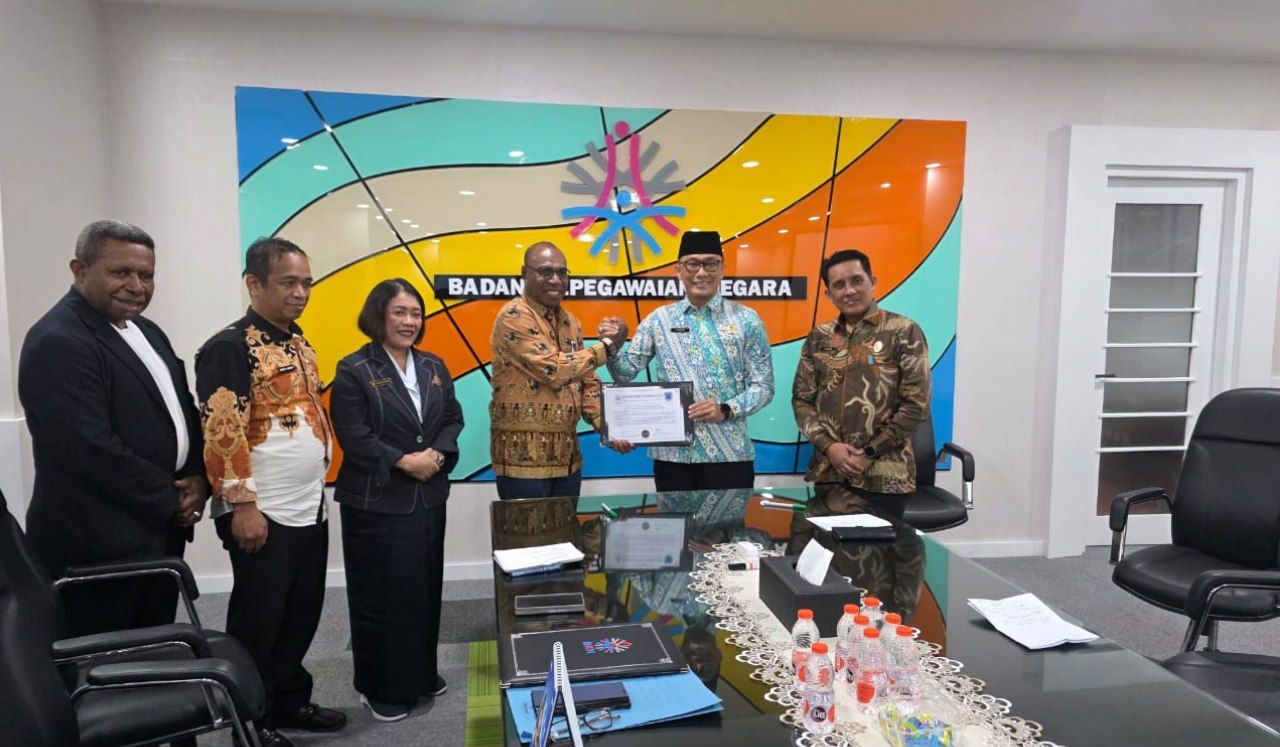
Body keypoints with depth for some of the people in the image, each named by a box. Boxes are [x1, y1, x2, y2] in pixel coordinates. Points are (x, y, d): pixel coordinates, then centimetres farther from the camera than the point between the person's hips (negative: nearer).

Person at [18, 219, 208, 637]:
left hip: (160, 532, 9)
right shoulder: (58, 343, -18)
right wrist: (171, 502, -14)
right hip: (98, 548, -8)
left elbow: (182, 410, 15)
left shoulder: (146, 332, 11)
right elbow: (93, 450, -24)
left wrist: (197, 478, -2)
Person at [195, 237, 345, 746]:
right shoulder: (230, 347, -13)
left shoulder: (299, 345, 13)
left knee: (303, 613, 17)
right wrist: (242, 504, -20)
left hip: (310, 509, 8)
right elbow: (221, 432, -19)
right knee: (258, 622, 5)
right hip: (263, 515, -8)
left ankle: (290, 701, 32)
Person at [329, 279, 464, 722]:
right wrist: (404, 461, -19)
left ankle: (421, 674, 32)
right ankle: (379, 687, 20)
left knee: (426, 590, 14)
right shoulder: (354, 371, -8)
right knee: (381, 596, 4)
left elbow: (453, 419, 7)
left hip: (429, 499, 6)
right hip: (377, 502, -5)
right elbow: (354, 438, -15)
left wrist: (436, 455, -11)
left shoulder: (433, 367, 10)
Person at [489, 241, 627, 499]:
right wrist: (608, 344, -11)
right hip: (523, 455, -7)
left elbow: (587, 383, 15)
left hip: (568, 456, 7)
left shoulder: (571, 322, 13)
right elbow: (554, 369, -21)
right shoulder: (514, 317, -12)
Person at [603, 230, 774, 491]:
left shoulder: (746, 320, 1)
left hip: (729, 454, -1)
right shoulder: (658, 319, 6)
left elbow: (763, 386, 1)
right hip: (672, 454, 2)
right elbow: (626, 374, 8)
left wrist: (726, 409, -15)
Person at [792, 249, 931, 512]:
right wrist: (828, 445, -7)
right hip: (827, 473, 4)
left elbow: (916, 403, -7)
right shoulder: (818, 338, 8)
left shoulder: (904, 332, -3)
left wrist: (871, 453, -10)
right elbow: (802, 399, 8)